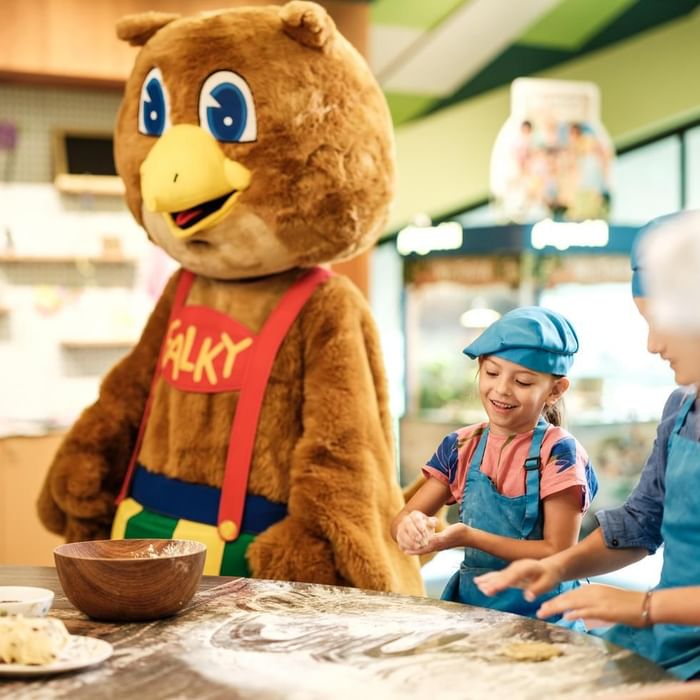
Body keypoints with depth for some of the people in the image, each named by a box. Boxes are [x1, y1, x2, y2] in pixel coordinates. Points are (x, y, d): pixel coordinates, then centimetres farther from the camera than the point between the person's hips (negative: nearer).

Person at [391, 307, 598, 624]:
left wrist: (469, 537, -20)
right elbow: (401, 518, 5)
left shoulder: (558, 452, -9)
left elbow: (558, 553, -12)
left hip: (539, 612, -6)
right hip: (471, 601, 6)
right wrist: (409, 526, -20)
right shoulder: (462, 446, 5)